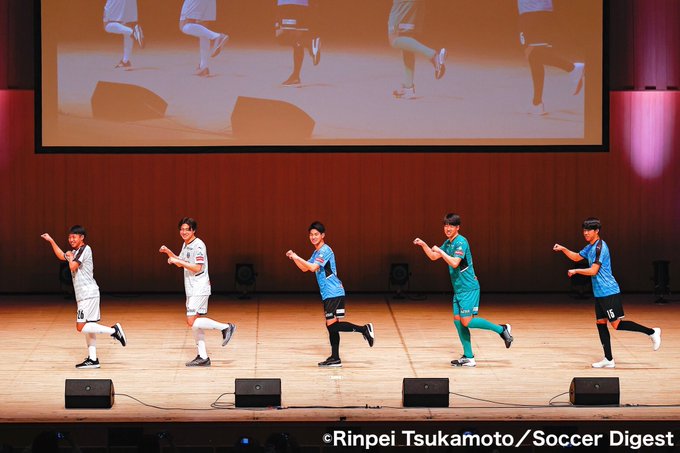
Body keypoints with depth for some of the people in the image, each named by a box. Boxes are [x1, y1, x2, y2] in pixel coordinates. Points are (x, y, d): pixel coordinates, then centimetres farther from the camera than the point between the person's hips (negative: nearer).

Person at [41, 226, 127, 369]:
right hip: (84, 295, 10)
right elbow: (62, 256, 35)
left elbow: (73, 266, -19)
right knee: (87, 327, 9)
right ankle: (92, 359, 11)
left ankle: (113, 330, -15)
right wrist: (51, 241, 31)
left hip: (88, 294, -10)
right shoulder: (76, 252, 17)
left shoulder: (85, 249, -10)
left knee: (81, 326, -15)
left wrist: (70, 257, 1)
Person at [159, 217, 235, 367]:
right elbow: (180, 262, 27)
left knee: (192, 322, -15)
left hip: (199, 288, -9)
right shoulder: (186, 244, 15)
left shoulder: (198, 245, -14)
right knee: (196, 323, 8)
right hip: (192, 289, 9)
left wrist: (179, 262, -19)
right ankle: (203, 357, 10)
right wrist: (168, 252, 12)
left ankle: (225, 327, -8)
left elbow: (197, 268, -21)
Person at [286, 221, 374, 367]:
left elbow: (313, 267, -24)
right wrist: (294, 258, 11)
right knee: (331, 326, 8)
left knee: (332, 325, -15)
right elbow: (305, 268, 26)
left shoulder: (325, 250, -12)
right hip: (328, 294, 10)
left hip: (334, 293, -10)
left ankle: (364, 329, -12)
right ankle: (335, 359, 10)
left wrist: (297, 257, -18)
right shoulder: (317, 252, 19)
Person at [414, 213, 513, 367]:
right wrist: (423, 245, 10)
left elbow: (454, 263, -26)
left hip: (468, 288, -9)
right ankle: (468, 357, 7)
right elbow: (433, 257, 24)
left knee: (467, 322, -13)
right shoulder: (448, 243, 13)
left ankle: (501, 329, 1)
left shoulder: (461, 242, -15)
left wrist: (440, 251, -19)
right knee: (458, 320, 4)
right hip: (458, 289, 9)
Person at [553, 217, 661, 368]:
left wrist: (575, 271, -9)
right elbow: (576, 257, 29)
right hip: (600, 293, 10)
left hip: (609, 292, -10)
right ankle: (609, 360, 9)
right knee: (600, 323, 6)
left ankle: (652, 332, 0)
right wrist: (563, 249, 14)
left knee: (616, 324, -9)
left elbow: (593, 271, -20)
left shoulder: (600, 247, -16)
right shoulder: (590, 247, 14)